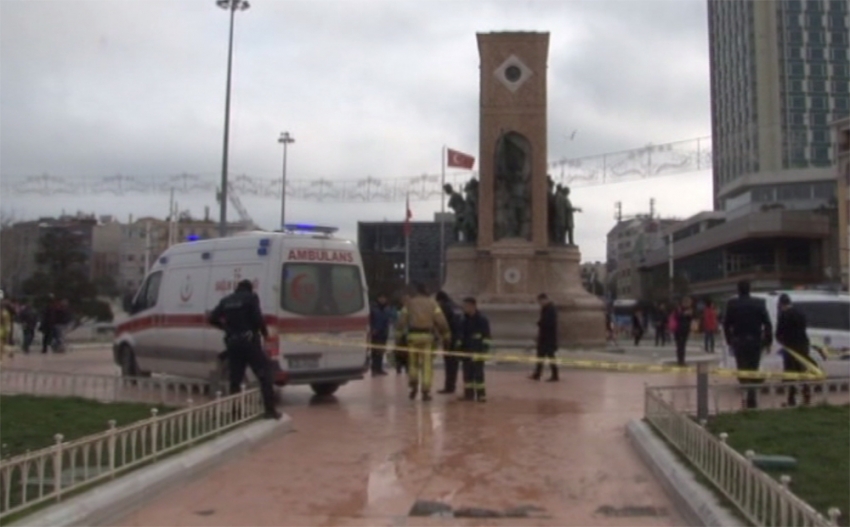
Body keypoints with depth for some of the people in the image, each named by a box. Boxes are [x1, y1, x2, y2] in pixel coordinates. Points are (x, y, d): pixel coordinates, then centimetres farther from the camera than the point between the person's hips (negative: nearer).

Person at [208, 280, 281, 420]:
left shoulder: (226, 301, 14)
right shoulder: (251, 298, -2)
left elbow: (212, 318, 12)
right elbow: (257, 318, -14)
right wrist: (264, 332, 1)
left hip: (232, 342, 5)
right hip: (249, 341, -5)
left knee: (235, 378, 14)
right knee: (264, 375, -1)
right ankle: (270, 410, -7)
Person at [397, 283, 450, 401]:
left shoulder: (409, 303, 4)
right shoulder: (432, 303, 4)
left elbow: (402, 321, -1)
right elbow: (441, 321, -1)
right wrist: (446, 335, 5)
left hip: (413, 335, 1)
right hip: (427, 335, 0)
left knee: (413, 361, 18)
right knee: (427, 364, 4)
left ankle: (414, 384, 5)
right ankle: (425, 392, 3)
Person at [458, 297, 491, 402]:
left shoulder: (482, 320, -7)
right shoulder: (464, 321, 11)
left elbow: (486, 337, -9)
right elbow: (461, 336, 18)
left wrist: (484, 350, -14)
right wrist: (459, 348, 13)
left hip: (478, 352, -6)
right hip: (466, 351, 6)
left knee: (478, 373, -4)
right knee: (467, 373, 8)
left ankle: (481, 394, 2)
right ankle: (468, 393, 15)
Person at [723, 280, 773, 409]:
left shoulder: (732, 304, -3)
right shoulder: (758, 304, -1)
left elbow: (726, 324, -2)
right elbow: (767, 323, -3)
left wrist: (729, 340, 7)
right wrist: (768, 340, 3)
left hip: (738, 341, -1)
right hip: (755, 341, 1)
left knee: (742, 369, 7)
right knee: (753, 370, 9)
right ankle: (751, 399, 6)